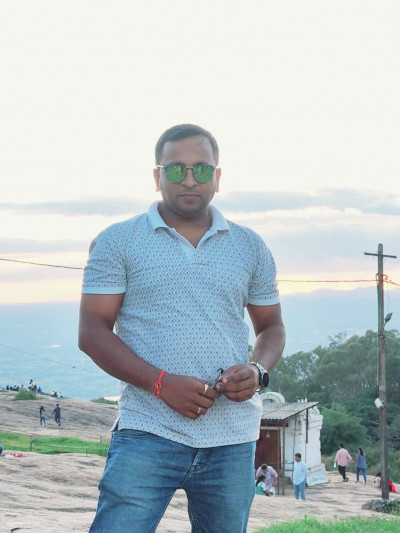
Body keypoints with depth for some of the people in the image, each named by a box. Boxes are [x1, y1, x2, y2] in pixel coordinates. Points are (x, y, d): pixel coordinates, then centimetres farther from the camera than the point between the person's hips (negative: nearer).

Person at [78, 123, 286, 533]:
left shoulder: (250, 248, 13)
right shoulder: (118, 242, 4)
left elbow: (271, 326, 20)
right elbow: (92, 331, -1)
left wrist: (258, 370, -4)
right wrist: (162, 383, -15)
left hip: (233, 440, 3)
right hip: (147, 435, -3)